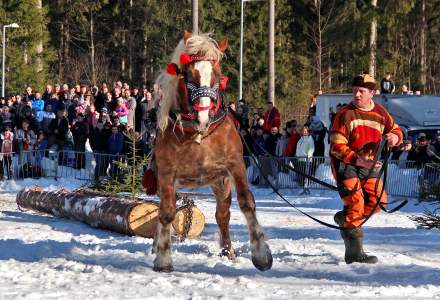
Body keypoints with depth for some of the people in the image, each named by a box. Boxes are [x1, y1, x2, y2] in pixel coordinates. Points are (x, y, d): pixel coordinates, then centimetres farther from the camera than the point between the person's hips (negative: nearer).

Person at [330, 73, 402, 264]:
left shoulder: (380, 112, 1)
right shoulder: (345, 114, -14)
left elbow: (395, 129, 14)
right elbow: (337, 146, -16)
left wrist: (395, 137, -13)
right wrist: (358, 160, -29)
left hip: (368, 164, 6)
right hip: (345, 163, -6)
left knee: (378, 201, 2)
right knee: (356, 202, -14)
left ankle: (345, 218, 27)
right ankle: (354, 252, -10)